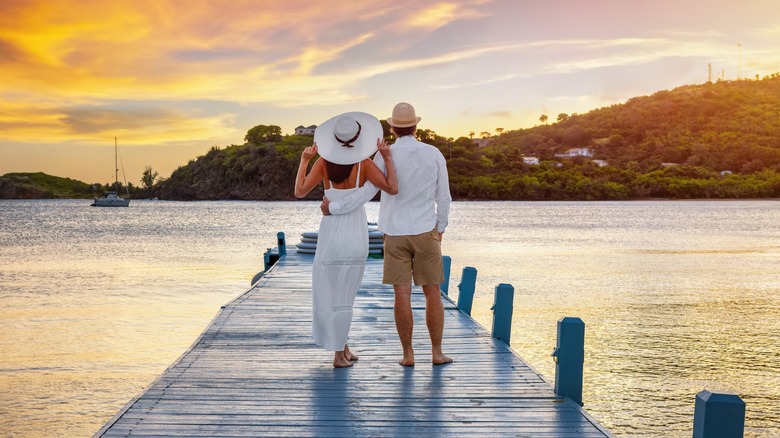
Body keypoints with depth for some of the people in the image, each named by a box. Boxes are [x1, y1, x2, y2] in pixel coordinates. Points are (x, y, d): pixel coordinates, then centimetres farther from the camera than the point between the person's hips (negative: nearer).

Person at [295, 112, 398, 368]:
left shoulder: (324, 162, -6)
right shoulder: (364, 164, -9)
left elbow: (300, 191, -7)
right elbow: (392, 188, -15)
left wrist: (303, 160, -2)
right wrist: (387, 157, -11)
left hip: (331, 233, 0)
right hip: (357, 235, 0)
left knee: (327, 292, 14)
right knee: (344, 295, 9)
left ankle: (342, 348, 20)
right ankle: (339, 352, 10)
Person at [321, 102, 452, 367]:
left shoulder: (385, 157, -8)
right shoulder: (434, 154, -3)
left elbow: (364, 194, -11)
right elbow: (443, 199, 1)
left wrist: (333, 208, 3)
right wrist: (440, 231, 14)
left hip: (395, 235, 0)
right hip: (425, 233, 0)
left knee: (402, 295, 2)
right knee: (432, 293, 7)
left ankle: (408, 355, 5)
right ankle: (437, 353, 8)